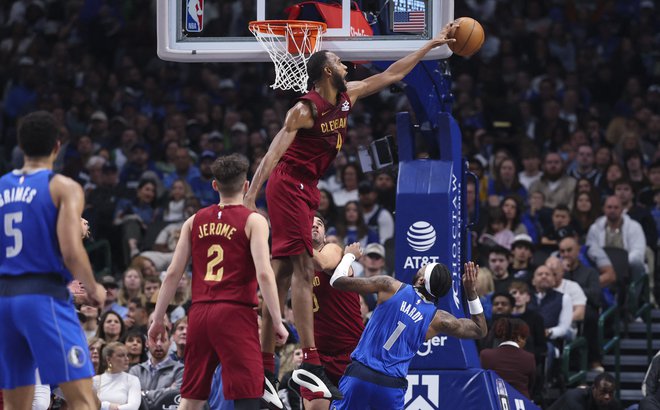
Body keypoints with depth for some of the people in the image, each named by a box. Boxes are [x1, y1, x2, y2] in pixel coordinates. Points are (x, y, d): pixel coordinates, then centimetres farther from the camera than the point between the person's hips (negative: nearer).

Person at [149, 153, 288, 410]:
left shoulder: (195, 222, 12)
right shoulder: (253, 221, -2)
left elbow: (173, 273, 9)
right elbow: (264, 273, -13)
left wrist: (158, 319, 14)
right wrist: (277, 321, -9)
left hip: (200, 312, 5)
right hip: (235, 312, -5)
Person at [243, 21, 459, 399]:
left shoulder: (348, 96, 9)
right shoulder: (306, 110, -16)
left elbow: (392, 75, 19)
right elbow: (273, 153, -22)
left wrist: (433, 44, 20)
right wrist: (250, 198, -30)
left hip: (305, 189, 9)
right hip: (289, 186, -9)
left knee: (283, 275, 8)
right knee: (304, 271, -14)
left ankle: (264, 364, 9)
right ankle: (311, 362, -20)